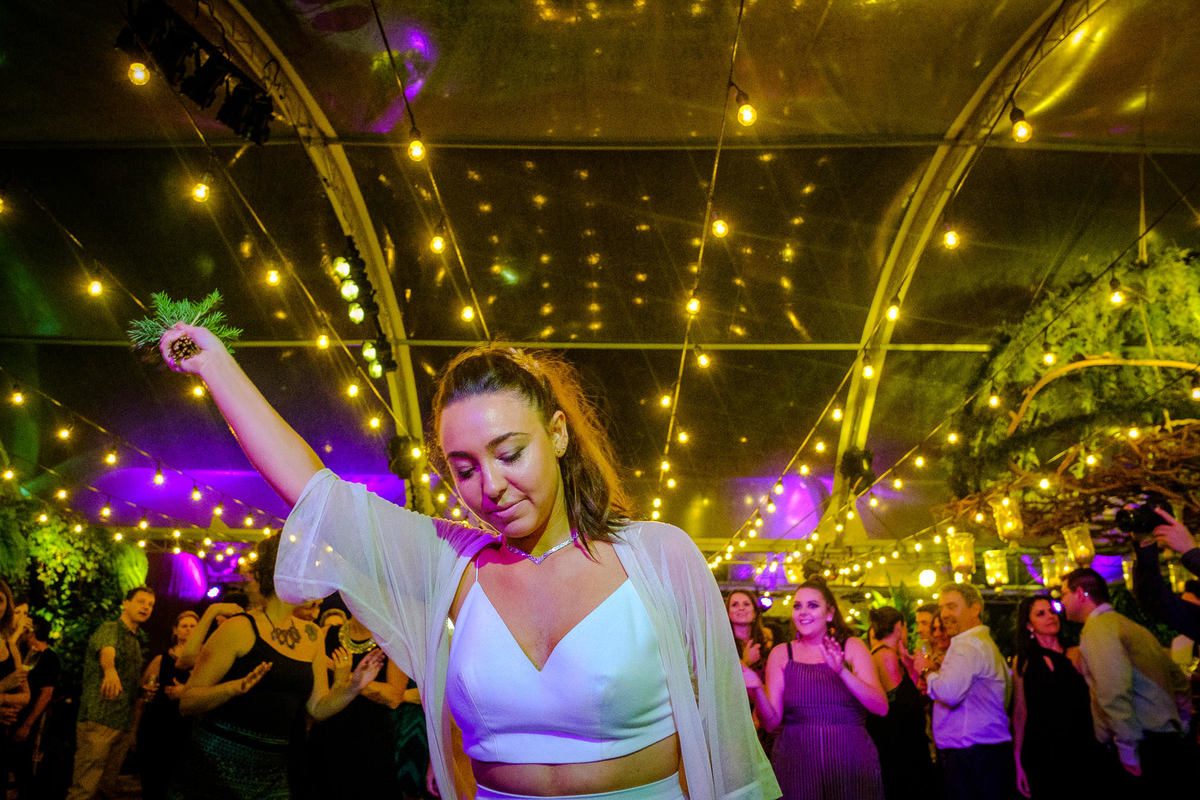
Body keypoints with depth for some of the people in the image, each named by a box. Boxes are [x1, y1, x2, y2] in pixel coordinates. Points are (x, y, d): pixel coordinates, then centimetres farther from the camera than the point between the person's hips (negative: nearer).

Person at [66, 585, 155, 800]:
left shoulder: (138, 643, 20)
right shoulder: (110, 629, -5)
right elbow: (106, 649, -30)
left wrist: (145, 692, 8)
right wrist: (110, 669, -52)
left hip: (125, 725, 8)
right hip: (99, 721, -8)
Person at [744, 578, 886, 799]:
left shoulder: (851, 647, 2)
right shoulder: (781, 654, 3)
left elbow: (881, 708, -9)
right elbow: (772, 721, -1)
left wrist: (842, 671, -23)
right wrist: (757, 690, -21)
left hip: (850, 763, 0)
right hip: (796, 765, 0)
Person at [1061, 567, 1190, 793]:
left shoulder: (1098, 628, -11)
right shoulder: (1131, 626, 19)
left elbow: (1115, 694, -23)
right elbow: (1179, 681, 26)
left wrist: (1130, 756, -18)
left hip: (1145, 750, -9)